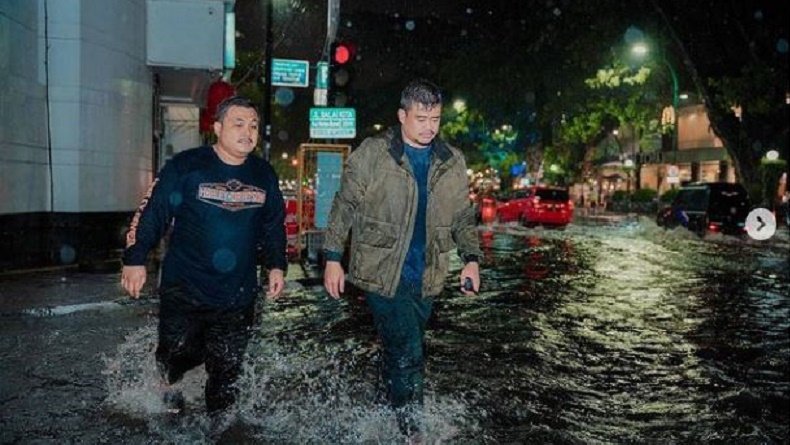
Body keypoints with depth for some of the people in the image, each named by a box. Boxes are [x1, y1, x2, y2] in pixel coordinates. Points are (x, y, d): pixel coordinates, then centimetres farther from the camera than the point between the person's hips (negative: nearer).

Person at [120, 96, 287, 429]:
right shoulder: (186, 166, -9)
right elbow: (151, 212, -6)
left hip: (238, 295, 3)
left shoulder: (264, 175, 5)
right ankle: (167, 382, 41)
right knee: (180, 354, 5)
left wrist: (277, 265, 12)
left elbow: (274, 225, 16)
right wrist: (134, 259, -8)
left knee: (227, 369, 9)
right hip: (184, 288, -3)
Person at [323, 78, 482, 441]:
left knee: (402, 354, 15)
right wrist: (333, 258, -4)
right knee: (408, 356, -9)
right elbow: (344, 207, -2)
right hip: (381, 272, -4)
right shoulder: (371, 154, -6)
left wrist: (471, 258, 2)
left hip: (425, 277, 5)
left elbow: (463, 217, 14)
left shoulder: (452, 162, 7)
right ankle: (412, 429, 8)